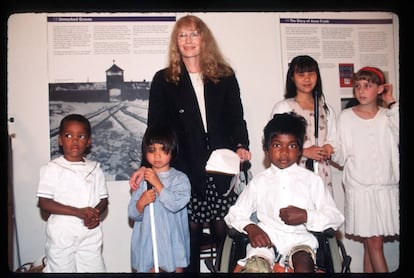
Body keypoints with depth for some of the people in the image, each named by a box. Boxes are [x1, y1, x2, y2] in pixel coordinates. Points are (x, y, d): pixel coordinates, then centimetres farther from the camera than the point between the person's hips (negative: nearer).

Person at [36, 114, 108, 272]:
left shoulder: (95, 168, 6)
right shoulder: (52, 169, -5)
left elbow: (103, 200, 9)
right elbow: (44, 203, -10)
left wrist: (96, 213, -14)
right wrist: (78, 212, -20)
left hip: (91, 236, 3)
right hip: (61, 237, -3)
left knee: (94, 269, 6)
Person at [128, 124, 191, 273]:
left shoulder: (180, 178, -4)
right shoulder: (141, 179, 3)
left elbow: (177, 204, -19)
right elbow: (133, 215, 3)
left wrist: (157, 183, -19)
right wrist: (141, 202, -18)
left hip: (173, 242, -2)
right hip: (148, 242, 2)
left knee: (176, 269, 9)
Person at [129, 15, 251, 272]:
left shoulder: (225, 76, 11)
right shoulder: (163, 80, 7)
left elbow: (236, 118, 10)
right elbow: (156, 126, 4)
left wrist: (241, 145, -8)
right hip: (184, 169, -1)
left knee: (225, 230, 2)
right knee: (191, 231, 3)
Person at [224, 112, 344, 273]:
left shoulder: (312, 180, 13)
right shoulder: (259, 181, 14)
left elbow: (336, 218, 8)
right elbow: (234, 214, 13)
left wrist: (306, 216, -10)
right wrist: (250, 227, -9)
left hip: (299, 238, 0)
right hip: (266, 239, 0)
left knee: (303, 262, -34)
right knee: (255, 267, -33)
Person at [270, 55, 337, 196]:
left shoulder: (326, 109, 16)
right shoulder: (283, 107, 0)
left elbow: (332, 140, 22)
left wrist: (329, 148, -1)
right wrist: (304, 152, -14)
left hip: (322, 175, 4)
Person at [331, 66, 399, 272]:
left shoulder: (388, 116, 7)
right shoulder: (346, 116, 3)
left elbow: (399, 137, -14)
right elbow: (340, 157, 2)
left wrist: (392, 104, -8)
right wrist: (334, 152, -19)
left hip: (386, 187, 1)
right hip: (359, 188, -1)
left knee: (372, 243, 5)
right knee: (374, 242, -1)